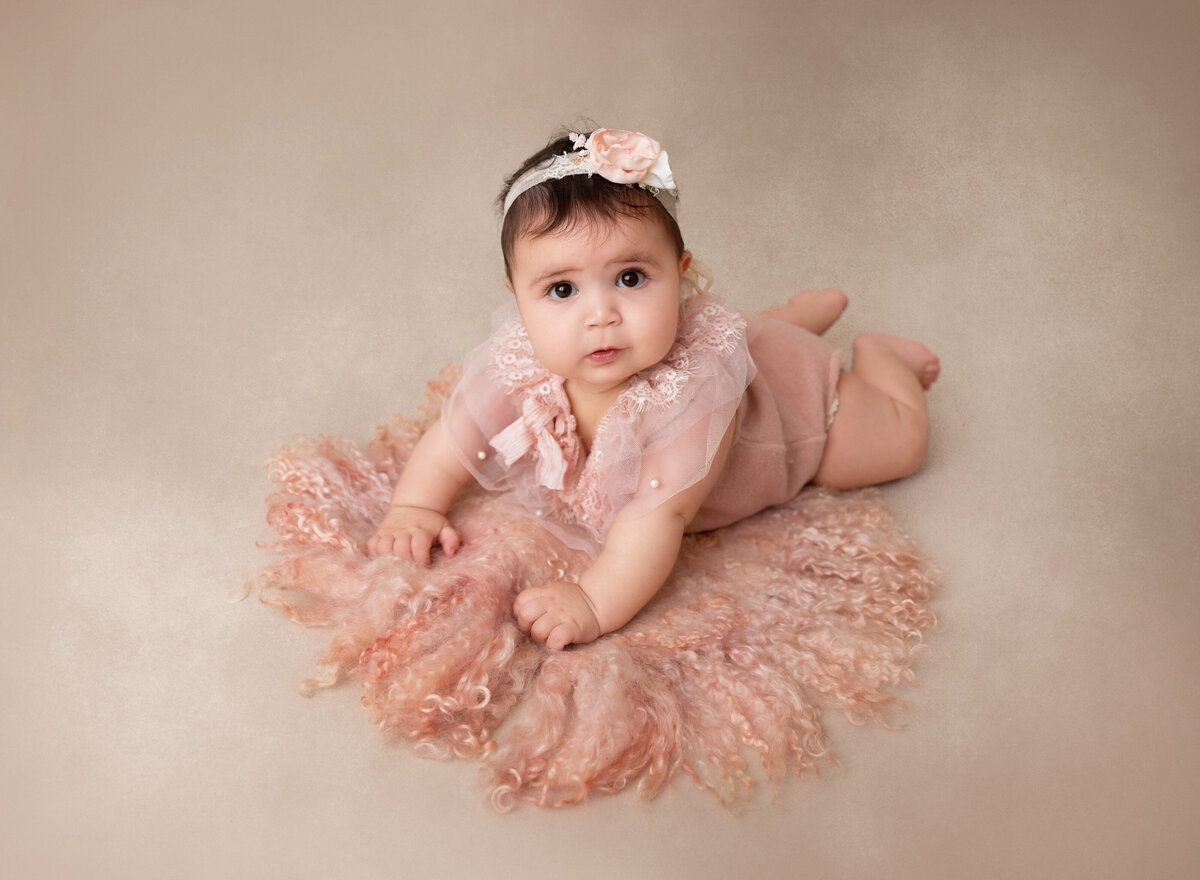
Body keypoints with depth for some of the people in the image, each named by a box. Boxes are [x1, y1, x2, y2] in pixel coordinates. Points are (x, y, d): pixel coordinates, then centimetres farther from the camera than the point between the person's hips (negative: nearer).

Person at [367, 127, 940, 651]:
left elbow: (659, 516, -54)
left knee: (898, 444, 12)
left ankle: (875, 355, 37)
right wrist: (412, 511, -33)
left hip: (786, 389, -5)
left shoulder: (693, 385, -51)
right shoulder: (517, 366, -36)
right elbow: (451, 441, -21)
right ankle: (803, 312, 54)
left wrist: (593, 604, -61)